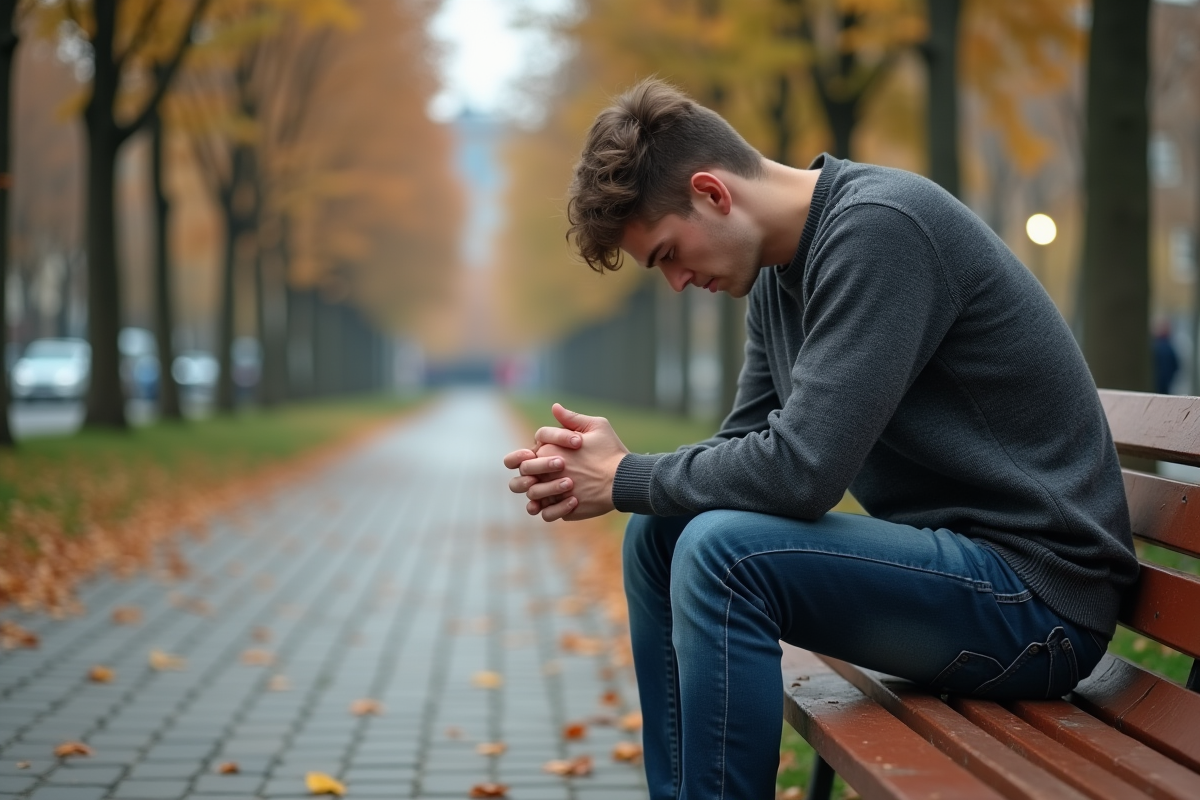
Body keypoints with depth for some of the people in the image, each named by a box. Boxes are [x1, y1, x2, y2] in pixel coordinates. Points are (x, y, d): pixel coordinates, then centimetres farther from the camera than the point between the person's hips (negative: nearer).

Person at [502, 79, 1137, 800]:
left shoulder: (878, 225, -20)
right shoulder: (779, 267, 10)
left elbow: (802, 469, -26)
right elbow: (747, 444, 12)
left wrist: (627, 478, -11)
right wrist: (591, 474, -4)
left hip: (1039, 593, -10)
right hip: (947, 552, 10)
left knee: (721, 549, -25)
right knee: (658, 533, 8)